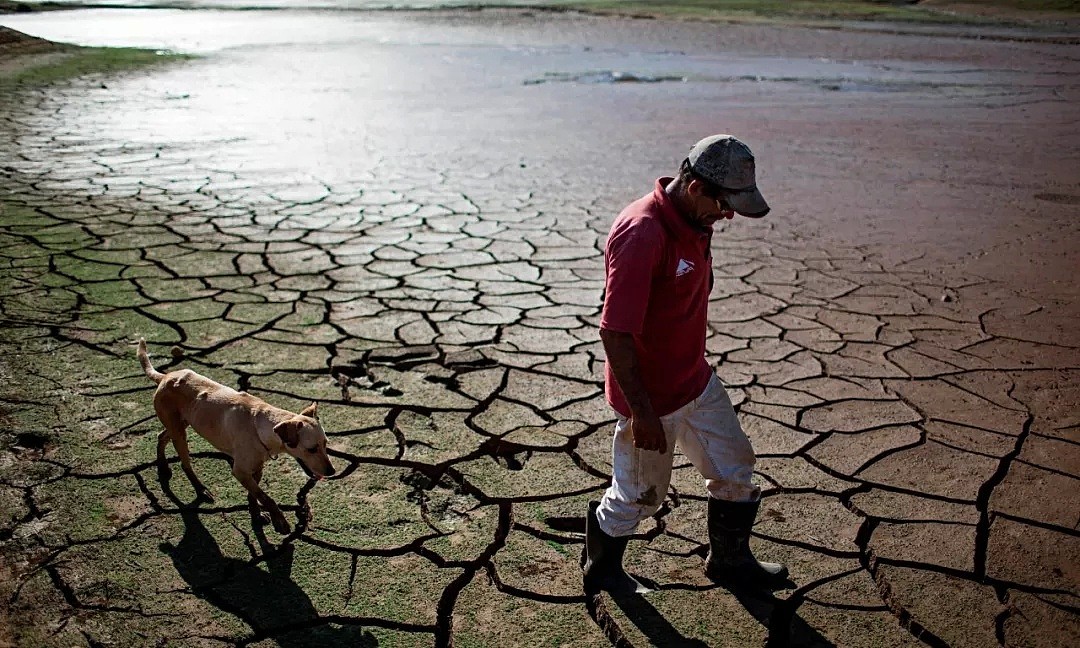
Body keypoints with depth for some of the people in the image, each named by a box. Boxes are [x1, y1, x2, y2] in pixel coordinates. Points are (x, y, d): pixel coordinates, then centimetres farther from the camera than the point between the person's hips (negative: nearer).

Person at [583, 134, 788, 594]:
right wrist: (642, 412, -24)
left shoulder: (694, 220, 0)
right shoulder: (641, 234, -30)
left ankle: (730, 560, 42)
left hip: (697, 380, 9)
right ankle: (601, 570, 37)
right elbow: (614, 332, -29)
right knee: (640, 495, 10)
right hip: (652, 396, -9)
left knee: (734, 468, 20)